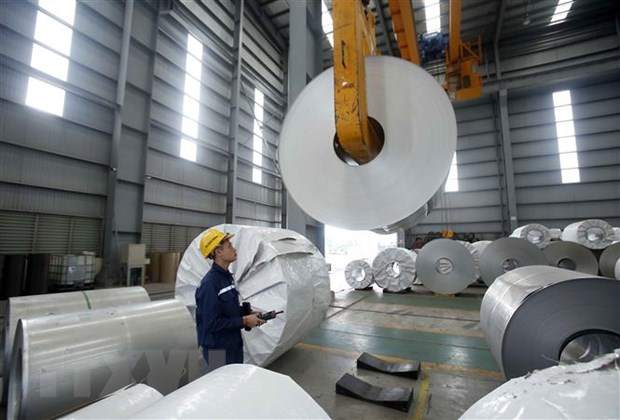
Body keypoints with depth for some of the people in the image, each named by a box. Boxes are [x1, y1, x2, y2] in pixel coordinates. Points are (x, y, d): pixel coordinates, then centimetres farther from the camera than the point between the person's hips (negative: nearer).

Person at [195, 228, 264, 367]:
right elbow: (212, 323, -26)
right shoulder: (210, 283, -25)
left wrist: (248, 314, -1)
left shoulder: (227, 276, 4)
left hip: (234, 345, 9)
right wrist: (244, 321, -20)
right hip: (218, 350, -8)